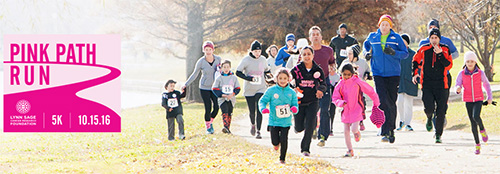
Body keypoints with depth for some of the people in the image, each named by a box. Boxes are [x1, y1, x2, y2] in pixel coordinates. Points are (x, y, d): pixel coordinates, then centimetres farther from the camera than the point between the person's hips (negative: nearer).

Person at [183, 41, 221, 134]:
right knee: (208, 108, -6)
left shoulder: (218, 59, -3)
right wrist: (186, 84, -4)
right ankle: (208, 127, 14)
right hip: (204, 88, -2)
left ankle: (210, 122, 21)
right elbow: (194, 74, -1)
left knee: (216, 107, -8)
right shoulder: (201, 62, -10)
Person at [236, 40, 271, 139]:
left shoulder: (263, 60, 4)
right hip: (249, 90, -1)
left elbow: (266, 71, 23)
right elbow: (238, 72, -7)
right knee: (252, 111, 6)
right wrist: (248, 78, -21)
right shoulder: (246, 60, -6)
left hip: (261, 89, 1)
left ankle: (258, 131, -11)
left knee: (259, 110, -12)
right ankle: (253, 125, 38)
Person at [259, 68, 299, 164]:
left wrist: (294, 109, -18)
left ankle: (282, 158, 14)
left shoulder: (292, 92, 3)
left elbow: (295, 105, 6)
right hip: (274, 120, 0)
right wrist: (263, 108, -20)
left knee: (284, 140, -7)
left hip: (286, 121, 1)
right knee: (275, 141, -2)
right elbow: (262, 101, 1)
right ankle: (277, 144, 37)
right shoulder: (271, 90, -2)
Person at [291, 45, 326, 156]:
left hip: (312, 102, 0)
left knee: (309, 127, -9)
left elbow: (323, 84, 6)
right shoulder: (297, 69, -6)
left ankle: (305, 148, 4)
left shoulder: (317, 70, -1)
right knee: (299, 128, 5)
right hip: (299, 101, 0)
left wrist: (320, 90, -17)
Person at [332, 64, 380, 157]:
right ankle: (350, 150, 14)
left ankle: (357, 132, 22)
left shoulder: (358, 82, -7)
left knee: (354, 129, -17)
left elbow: (370, 91, 3)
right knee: (346, 131, 2)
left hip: (357, 110, -3)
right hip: (346, 111, 3)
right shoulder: (340, 85, 0)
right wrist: (341, 103, -18)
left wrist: (376, 103, 8)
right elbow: (335, 98, 4)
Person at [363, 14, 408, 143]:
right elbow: (366, 44, 28)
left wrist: (394, 53, -17)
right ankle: (385, 132, -13)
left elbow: (405, 53, 1)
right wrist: (367, 53, 7)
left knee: (392, 102, 5)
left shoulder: (396, 38, 0)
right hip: (378, 73, 0)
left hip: (393, 74, 0)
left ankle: (390, 131, 19)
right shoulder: (372, 37, 6)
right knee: (382, 101, -13)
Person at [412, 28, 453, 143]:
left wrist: (440, 54, -19)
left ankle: (438, 135, 12)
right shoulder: (423, 49, 4)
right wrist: (415, 73, 11)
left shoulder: (445, 50, 2)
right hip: (426, 85, 0)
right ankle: (429, 118, 23)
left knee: (440, 111, -1)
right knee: (429, 108, -14)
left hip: (441, 85, 0)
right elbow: (416, 60, 21)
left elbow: (449, 65, -9)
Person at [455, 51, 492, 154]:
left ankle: (482, 129, 5)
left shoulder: (480, 73, -5)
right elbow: (458, 86, -1)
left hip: (478, 100, -1)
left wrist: (490, 97, 9)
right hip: (468, 101, 1)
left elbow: (486, 84, 10)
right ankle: (477, 145, 16)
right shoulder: (461, 74, -5)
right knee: (473, 123, 3)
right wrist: (458, 89, -26)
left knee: (476, 116, -27)